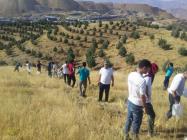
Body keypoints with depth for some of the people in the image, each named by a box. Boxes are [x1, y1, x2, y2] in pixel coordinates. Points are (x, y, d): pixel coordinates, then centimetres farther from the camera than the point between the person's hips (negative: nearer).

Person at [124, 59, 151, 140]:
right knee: (136, 123, 10)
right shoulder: (142, 80, -26)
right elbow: (142, 96, -21)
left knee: (129, 120, 21)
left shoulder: (130, 75, -5)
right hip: (137, 105, -7)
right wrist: (145, 107, -11)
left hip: (130, 101, 7)